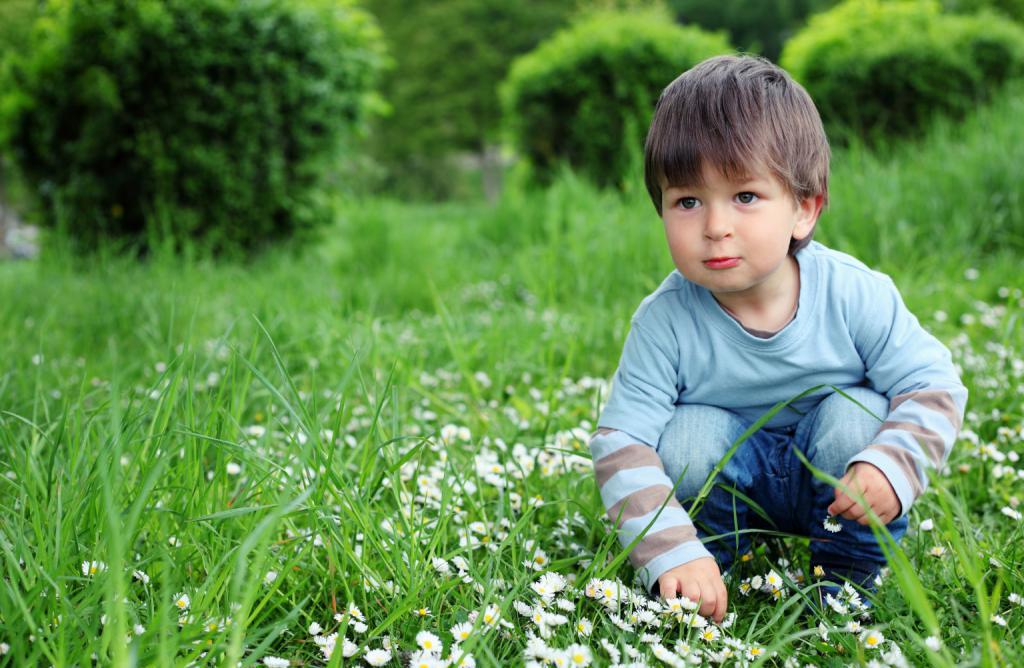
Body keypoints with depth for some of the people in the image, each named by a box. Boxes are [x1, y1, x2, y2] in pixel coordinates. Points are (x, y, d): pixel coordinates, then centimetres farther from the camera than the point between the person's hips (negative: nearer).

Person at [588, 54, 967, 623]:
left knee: (856, 415, -27)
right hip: (730, 480, 0)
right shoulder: (665, 321, -24)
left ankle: (847, 576, -5)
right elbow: (621, 444, -26)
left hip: (834, 483, 1)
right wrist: (673, 554, -37)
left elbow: (934, 385, -15)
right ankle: (710, 561, 0)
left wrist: (892, 464, -35)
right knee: (686, 436, -28)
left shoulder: (854, 294, -23)